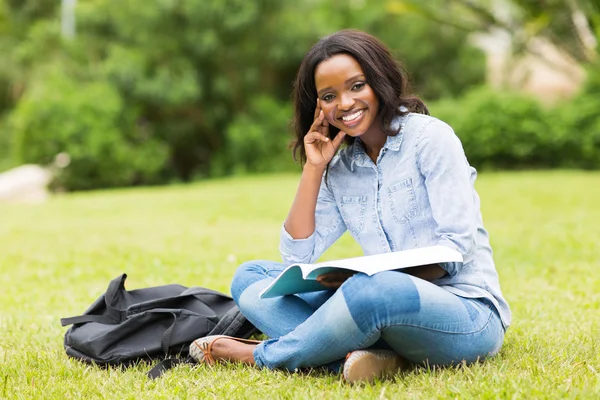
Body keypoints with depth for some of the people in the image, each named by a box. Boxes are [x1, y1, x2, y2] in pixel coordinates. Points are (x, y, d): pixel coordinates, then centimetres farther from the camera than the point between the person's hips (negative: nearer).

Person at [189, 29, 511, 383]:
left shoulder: (429, 136, -5)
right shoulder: (340, 170, 12)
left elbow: (456, 247, -12)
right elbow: (298, 257, 6)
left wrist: (371, 275, -23)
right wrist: (314, 167, 2)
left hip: (466, 314, -6)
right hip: (384, 308, 6)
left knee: (370, 290, -39)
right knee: (249, 278, 0)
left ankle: (263, 356, -11)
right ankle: (358, 355, -25)